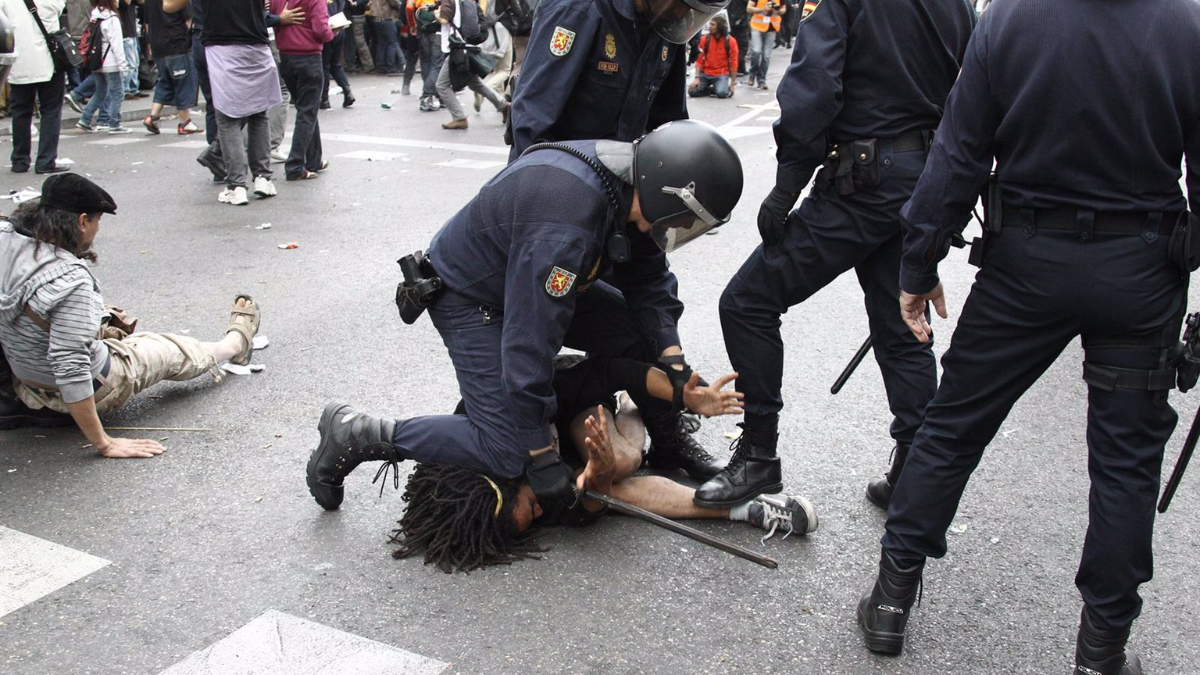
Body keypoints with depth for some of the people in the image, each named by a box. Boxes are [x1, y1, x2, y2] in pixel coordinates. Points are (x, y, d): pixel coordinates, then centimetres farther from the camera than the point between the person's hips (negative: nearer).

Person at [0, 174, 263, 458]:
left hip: (27, 386, 6)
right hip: (95, 389, -6)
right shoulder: (70, 280, -34)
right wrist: (104, 444, -25)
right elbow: (70, 367, -33)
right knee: (173, 350, 20)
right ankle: (236, 341, 49)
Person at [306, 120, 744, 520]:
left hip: (542, 284, 9)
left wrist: (672, 356, -9)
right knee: (508, 453, -17)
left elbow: (648, 279, 3)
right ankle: (358, 436, -5)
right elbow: (529, 342, -36)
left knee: (647, 335, 1)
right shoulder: (564, 230, -39)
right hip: (469, 300, -9)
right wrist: (542, 457, -28)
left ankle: (667, 441, 25)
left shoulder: (628, 179, -11)